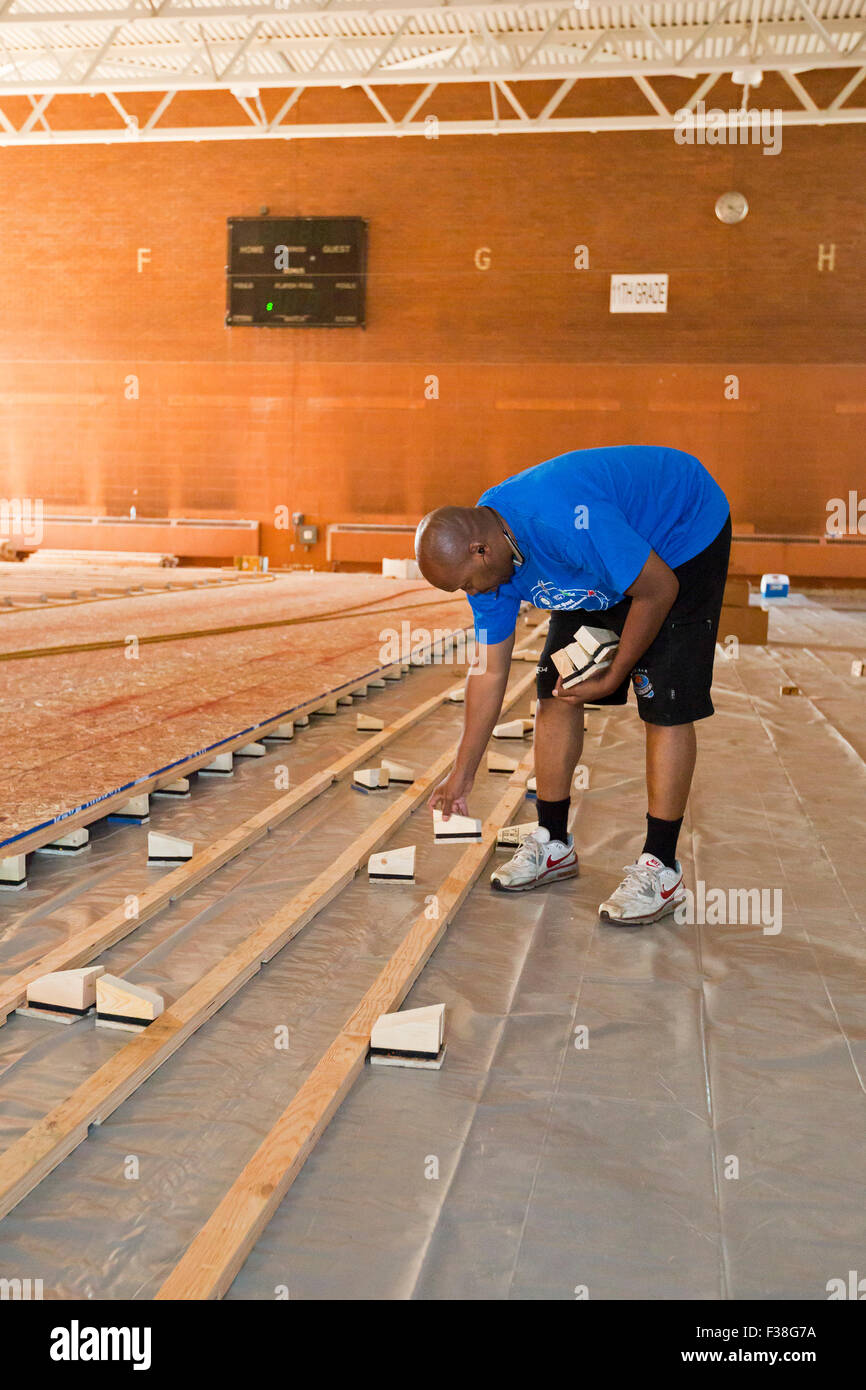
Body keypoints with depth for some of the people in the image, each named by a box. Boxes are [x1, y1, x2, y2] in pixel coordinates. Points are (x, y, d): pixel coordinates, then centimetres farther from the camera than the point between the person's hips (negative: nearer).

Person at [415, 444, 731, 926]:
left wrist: (612, 677, -18)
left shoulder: (564, 523, -40)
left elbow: (658, 590, -28)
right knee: (555, 690, 2)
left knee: (666, 705, -14)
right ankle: (553, 842, 15)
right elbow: (489, 672, -4)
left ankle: (660, 868, -5)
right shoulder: (485, 555, -13)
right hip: (608, 563, 8)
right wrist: (463, 773, 1)